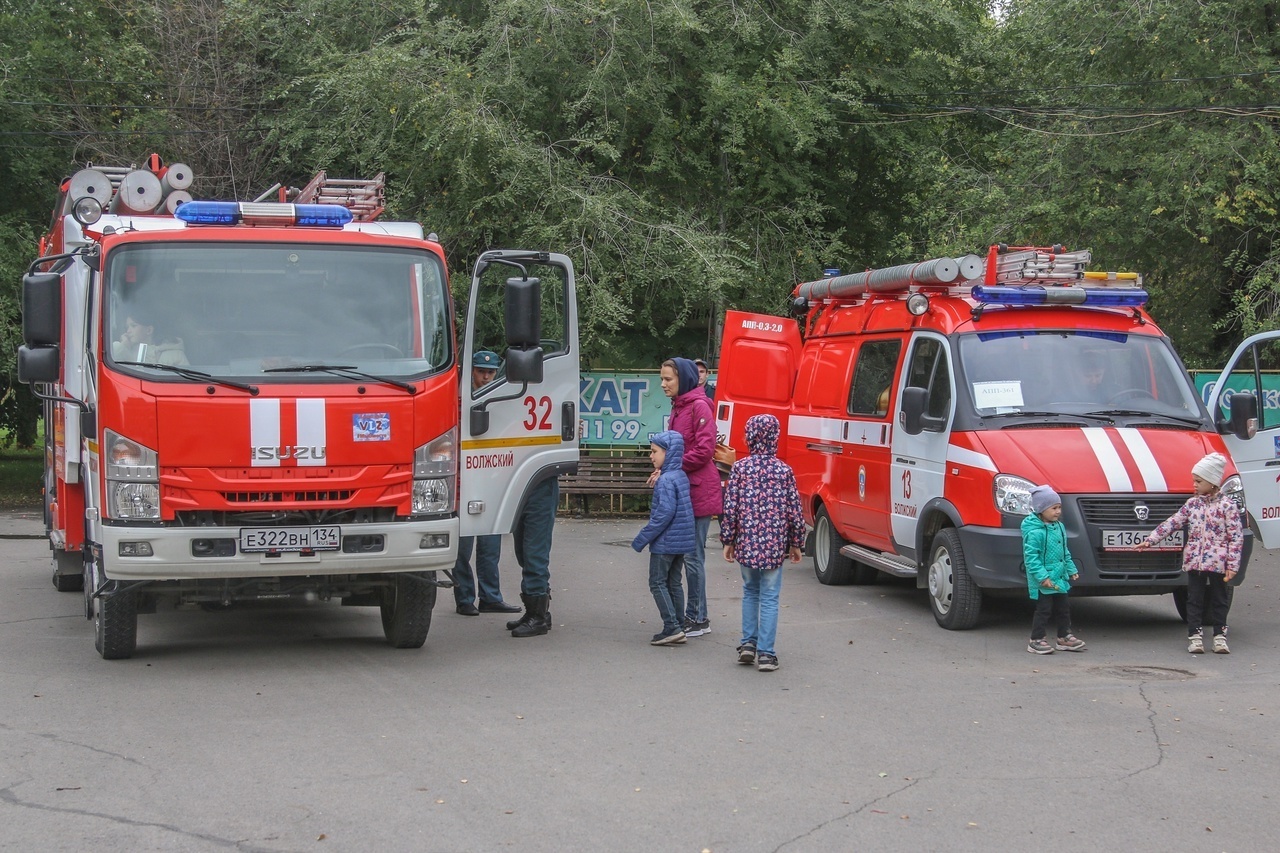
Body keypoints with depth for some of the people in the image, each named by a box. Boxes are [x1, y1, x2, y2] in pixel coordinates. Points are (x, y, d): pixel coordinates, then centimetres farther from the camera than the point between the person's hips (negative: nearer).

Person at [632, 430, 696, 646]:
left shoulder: (665, 480, -18)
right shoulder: (681, 476, 10)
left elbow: (665, 512, -25)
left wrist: (642, 538, -20)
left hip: (665, 542, -9)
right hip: (682, 541, 9)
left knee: (657, 582, -1)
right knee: (674, 583, 15)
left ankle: (672, 627, -6)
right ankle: (678, 627, 17)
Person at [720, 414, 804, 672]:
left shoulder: (740, 468, -4)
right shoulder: (784, 471, -3)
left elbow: (730, 507, -4)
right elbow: (794, 510, -1)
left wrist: (727, 540, 5)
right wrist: (796, 543, 10)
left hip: (746, 543, 1)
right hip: (775, 544, -1)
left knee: (750, 592, 19)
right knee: (769, 597, 3)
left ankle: (748, 644, 19)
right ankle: (766, 653, 2)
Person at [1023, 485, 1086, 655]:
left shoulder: (1059, 527, 9)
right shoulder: (1034, 532, -19)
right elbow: (1031, 557, -22)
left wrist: (1071, 570, 17)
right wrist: (1042, 576, -26)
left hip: (1060, 578, 9)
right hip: (1042, 582, -8)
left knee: (1063, 609, 15)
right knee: (1044, 609, -5)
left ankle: (1064, 637, 27)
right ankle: (1036, 640, 4)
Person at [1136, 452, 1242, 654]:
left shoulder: (1228, 506, -6)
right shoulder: (1192, 504, 8)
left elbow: (1236, 537, -8)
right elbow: (1172, 523, 8)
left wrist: (1233, 565, -12)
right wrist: (1150, 540, 1)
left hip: (1218, 563, -4)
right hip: (1194, 562, 4)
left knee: (1218, 600, 6)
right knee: (1195, 599, 4)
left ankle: (1220, 636, 12)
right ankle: (1195, 636, 8)